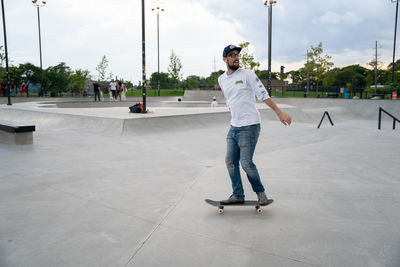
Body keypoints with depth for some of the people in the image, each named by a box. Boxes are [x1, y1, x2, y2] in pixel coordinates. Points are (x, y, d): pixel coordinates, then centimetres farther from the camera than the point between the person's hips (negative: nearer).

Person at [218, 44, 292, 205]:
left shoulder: (247, 74, -4)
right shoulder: (221, 79, 14)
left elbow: (263, 95, -6)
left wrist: (279, 113, -9)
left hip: (249, 126, -6)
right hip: (233, 127, 6)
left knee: (246, 163, -9)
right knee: (230, 162, 5)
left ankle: (260, 192, 13)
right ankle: (238, 195, 19)